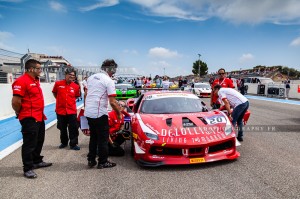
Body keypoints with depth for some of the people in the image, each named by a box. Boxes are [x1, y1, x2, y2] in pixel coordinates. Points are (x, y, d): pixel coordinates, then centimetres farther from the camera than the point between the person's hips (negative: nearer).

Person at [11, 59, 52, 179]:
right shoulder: (21, 81, -17)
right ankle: (28, 169, 13)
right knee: (29, 144, 0)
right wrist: (20, 113, -5)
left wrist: (41, 113, 16)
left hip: (39, 117, 9)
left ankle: (37, 161, 37)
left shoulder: (35, 80, 12)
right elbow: (15, 102, -21)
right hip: (29, 119, -9)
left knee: (39, 141, 20)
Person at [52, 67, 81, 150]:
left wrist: (70, 100, 4)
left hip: (72, 111, 0)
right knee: (62, 128, 16)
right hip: (60, 110, 1)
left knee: (73, 128, 3)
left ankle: (73, 144, 15)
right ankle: (64, 142, 34)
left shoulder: (76, 86, -3)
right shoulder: (58, 84, -4)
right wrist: (60, 100, 9)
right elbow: (54, 93, 14)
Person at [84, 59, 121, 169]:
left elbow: (85, 95, 17)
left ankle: (91, 160, 26)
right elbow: (112, 102, -16)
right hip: (100, 113, -7)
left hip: (88, 112, 8)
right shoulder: (109, 81, -11)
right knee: (103, 138, 6)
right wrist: (119, 113, -3)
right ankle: (102, 162, 15)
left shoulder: (91, 77, 10)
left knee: (93, 137, 19)